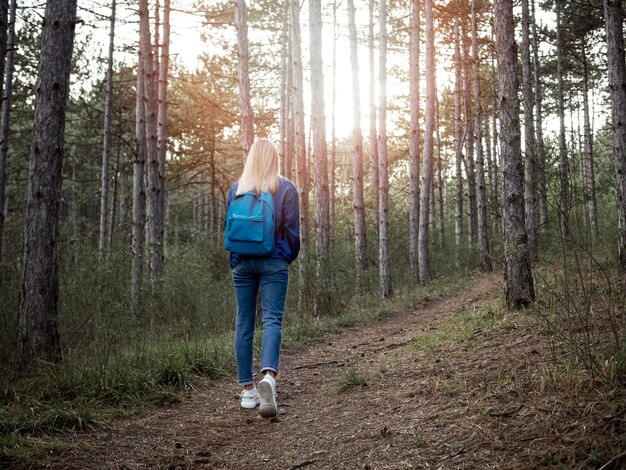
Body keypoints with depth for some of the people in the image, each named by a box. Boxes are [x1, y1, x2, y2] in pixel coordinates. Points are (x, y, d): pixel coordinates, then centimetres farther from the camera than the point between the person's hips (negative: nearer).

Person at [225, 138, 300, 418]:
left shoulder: (236, 189, 7)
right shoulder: (286, 188, 0)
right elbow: (292, 229, -1)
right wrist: (290, 256, 15)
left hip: (241, 263, 2)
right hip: (274, 263, -2)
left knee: (244, 323, 7)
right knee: (272, 320, -6)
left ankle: (247, 390, 10)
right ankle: (269, 376, -30)